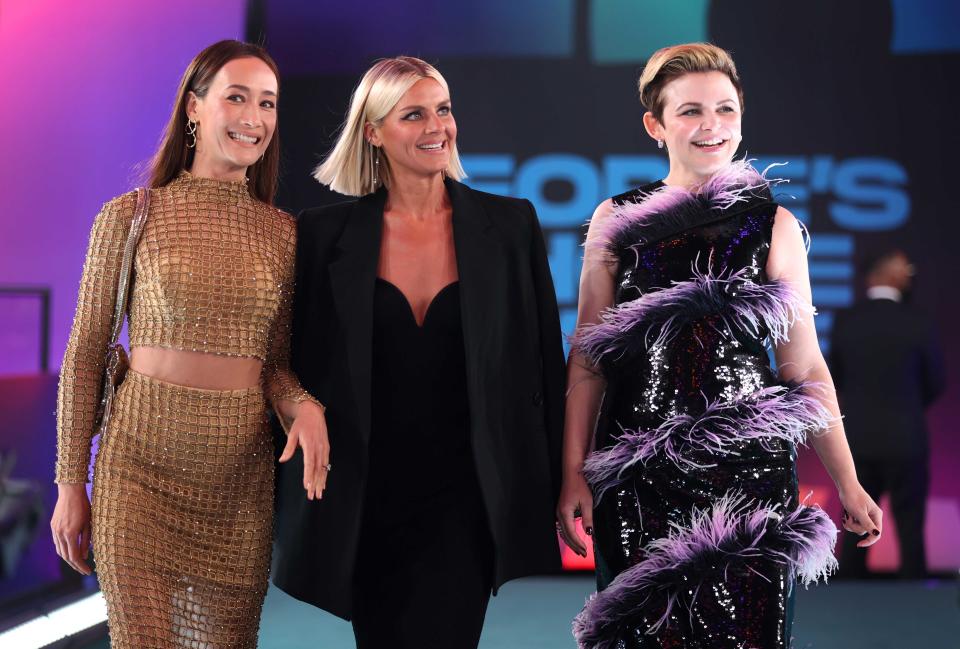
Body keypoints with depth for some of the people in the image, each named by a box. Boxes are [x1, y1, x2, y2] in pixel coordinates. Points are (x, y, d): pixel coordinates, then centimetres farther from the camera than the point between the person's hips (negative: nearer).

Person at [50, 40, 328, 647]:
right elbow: (86, 355, 2)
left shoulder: (283, 232, 6)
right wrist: (71, 483, 2)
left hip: (243, 473, 3)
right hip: (142, 466, -3)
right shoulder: (129, 216, -2)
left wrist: (302, 404, -10)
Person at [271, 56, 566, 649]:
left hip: (465, 496, -1)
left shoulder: (510, 224, 1)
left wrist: (553, 489, 2)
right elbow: (302, 366, 5)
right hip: (365, 499, 1)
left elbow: (545, 364, 4)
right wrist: (295, 493, 3)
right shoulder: (328, 234, 1)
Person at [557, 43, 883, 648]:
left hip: (747, 470, 0)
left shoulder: (774, 226, 3)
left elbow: (804, 365, 6)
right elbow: (588, 358, 5)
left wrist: (848, 484, 5)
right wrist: (573, 475, -1)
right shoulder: (616, 222, 4)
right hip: (639, 476, 0)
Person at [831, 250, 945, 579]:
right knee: (910, 530, 5)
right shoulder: (917, 323, -10)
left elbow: (837, 379, 6)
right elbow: (936, 383, 1)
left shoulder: (844, 322, -4)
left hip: (857, 438, 3)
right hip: (905, 440, -2)